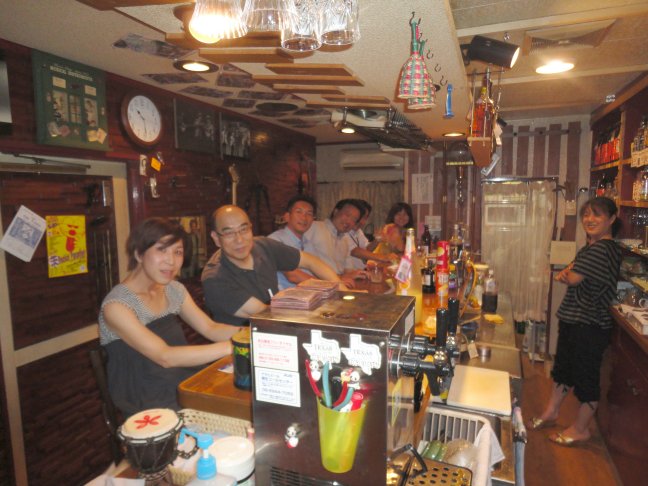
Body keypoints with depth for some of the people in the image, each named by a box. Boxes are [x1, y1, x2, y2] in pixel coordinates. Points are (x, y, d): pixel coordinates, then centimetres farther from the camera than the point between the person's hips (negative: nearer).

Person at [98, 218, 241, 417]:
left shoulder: (174, 290, 5)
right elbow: (165, 357, -25)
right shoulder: (117, 304, -16)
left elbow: (211, 329, 5)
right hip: (149, 408, -6)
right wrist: (232, 346, -30)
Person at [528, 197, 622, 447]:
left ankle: (580, 429, 25)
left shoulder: (602, 249, -22)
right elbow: (572, 276, 15)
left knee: (585, 376, 7)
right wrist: (569, 272, -7)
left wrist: (567, 272, -2)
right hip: (573, 320, 10)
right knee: (563, 367, 21)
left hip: (590, 325, -10)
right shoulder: (591, 246, 10)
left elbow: (573, 279, -24)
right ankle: (550, 413, 39)